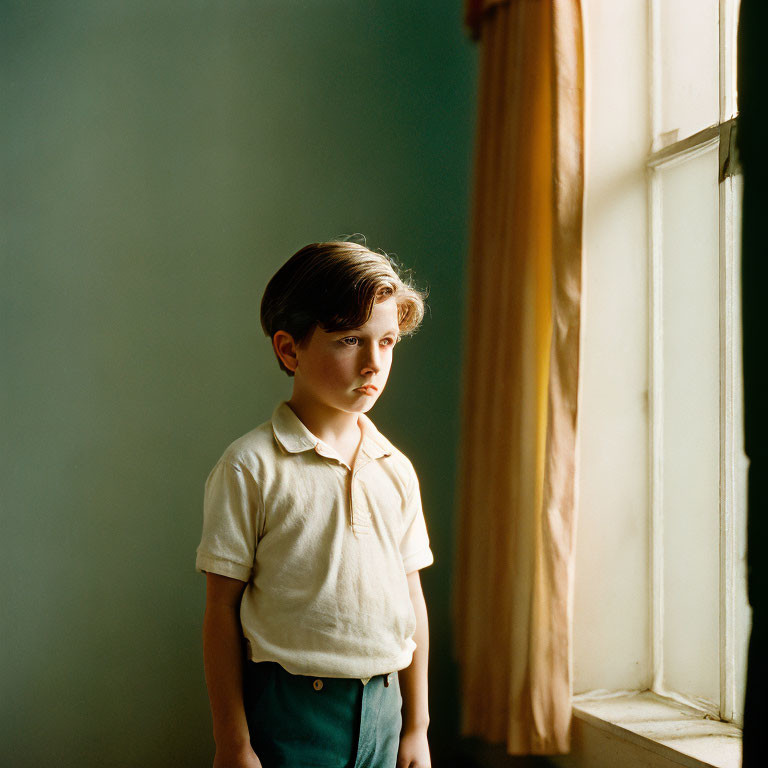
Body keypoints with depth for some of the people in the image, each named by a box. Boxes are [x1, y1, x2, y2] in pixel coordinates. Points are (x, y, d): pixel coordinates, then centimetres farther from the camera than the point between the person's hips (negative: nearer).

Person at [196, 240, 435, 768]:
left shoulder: (396, 470, 3)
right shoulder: (252, 467, -11)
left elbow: (411, 596, 8)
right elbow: (223, 607, -8)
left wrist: (417, 726, 11)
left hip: (381, 704, 4)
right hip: (289, 710, -4)